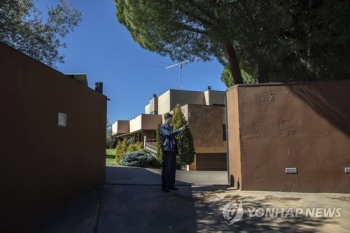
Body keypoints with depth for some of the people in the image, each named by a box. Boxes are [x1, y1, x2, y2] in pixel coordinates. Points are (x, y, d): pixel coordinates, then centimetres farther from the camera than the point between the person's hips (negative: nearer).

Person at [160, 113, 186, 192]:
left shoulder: (170, 127, 21)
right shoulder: (163, 127, -4)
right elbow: (169, 134, -22)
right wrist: (179, 130, -20)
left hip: (173, 149, 8)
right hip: (167, 149, -8)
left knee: (173, 168, 9)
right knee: (166, 168, -3)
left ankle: (171, 184, 16)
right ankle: (165, 185, 4)